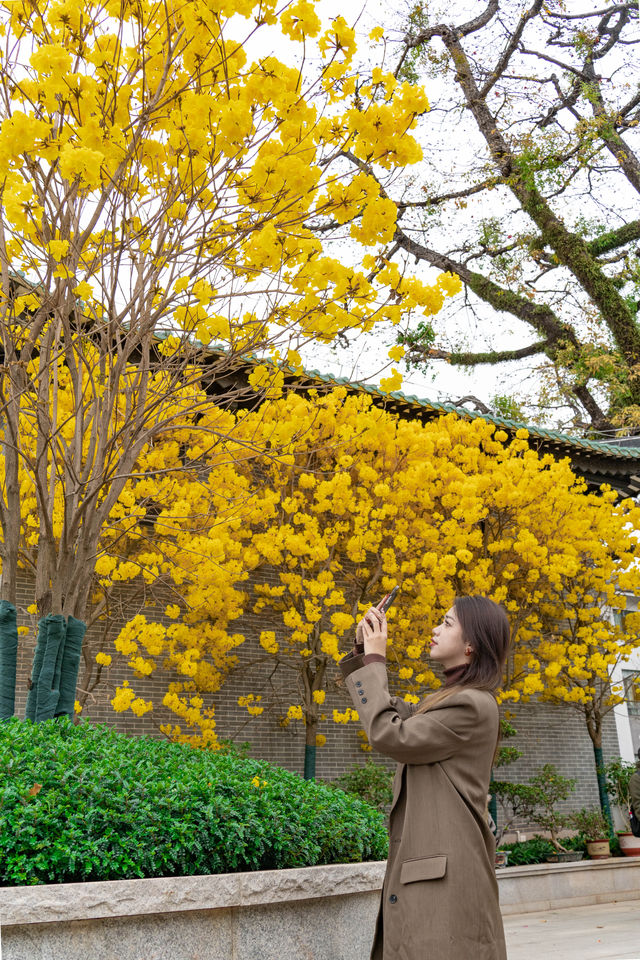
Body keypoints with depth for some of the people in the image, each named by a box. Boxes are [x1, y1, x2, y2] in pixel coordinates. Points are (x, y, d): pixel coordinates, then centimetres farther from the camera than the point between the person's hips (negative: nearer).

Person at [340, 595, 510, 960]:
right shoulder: (449, 699, 17)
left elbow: (388, 734, -16)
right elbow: (392, 711, 23)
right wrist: (363, 651, 12)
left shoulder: (473, 706, -15)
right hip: (422, 866, 10)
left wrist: (375, 660, -7)